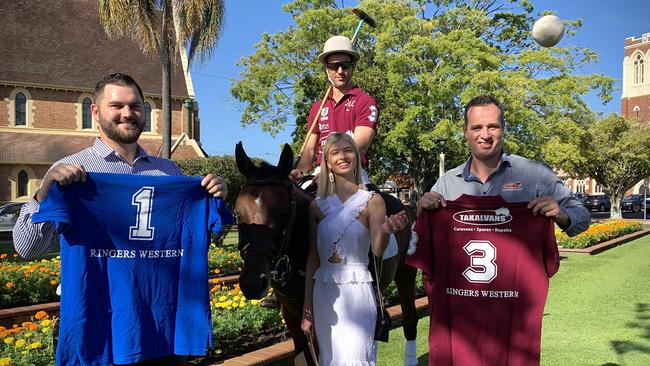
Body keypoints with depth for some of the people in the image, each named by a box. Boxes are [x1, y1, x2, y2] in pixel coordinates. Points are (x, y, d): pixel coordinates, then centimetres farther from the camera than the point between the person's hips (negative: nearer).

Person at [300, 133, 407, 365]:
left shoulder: (372, 201, -4)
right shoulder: (317, 206, 3)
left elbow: (377, 249, -18)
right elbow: (312, 261, 5)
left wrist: (386, 229, -41)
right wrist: (307, 311, 5)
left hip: (356, 291, -3)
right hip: (324, 293, 4)